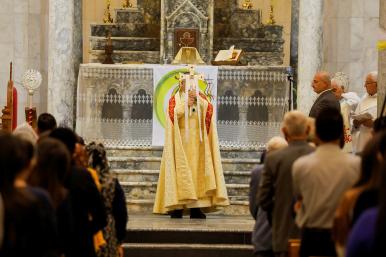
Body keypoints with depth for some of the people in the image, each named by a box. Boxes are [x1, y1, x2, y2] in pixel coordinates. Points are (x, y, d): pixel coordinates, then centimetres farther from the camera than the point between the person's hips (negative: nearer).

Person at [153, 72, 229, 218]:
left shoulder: (201, 98, 15)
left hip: (197, 143, 2)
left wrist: (197, 99, -14)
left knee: (197, 171, -3)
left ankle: (196, 208, -3)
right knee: (180, 172, -9)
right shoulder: (174, 99, 9)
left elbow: (209, 109, -4)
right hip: (181, 141, -2)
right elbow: (172, 114, -8)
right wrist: (185, 104, -12)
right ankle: (177, 207, -12)